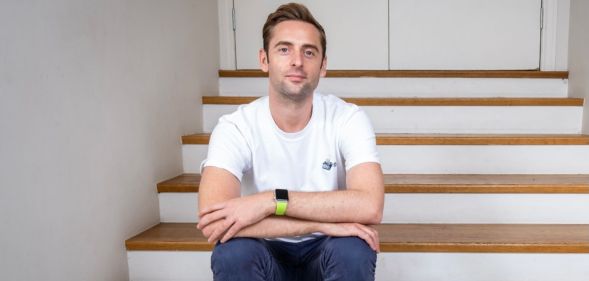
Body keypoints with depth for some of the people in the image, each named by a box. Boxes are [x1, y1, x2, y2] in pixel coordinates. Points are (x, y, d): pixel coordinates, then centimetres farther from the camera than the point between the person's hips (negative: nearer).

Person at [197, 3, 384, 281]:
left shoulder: (348, 119, -15)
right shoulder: (235, 127, -18)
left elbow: (369, 206, -30)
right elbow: (212, 222, -32)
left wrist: (270, 201, -36)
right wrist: (322, 222, -33)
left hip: (324, 252, 1)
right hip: (268, 252, 0)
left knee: (354, 250, -32)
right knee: (232, 254, -32)